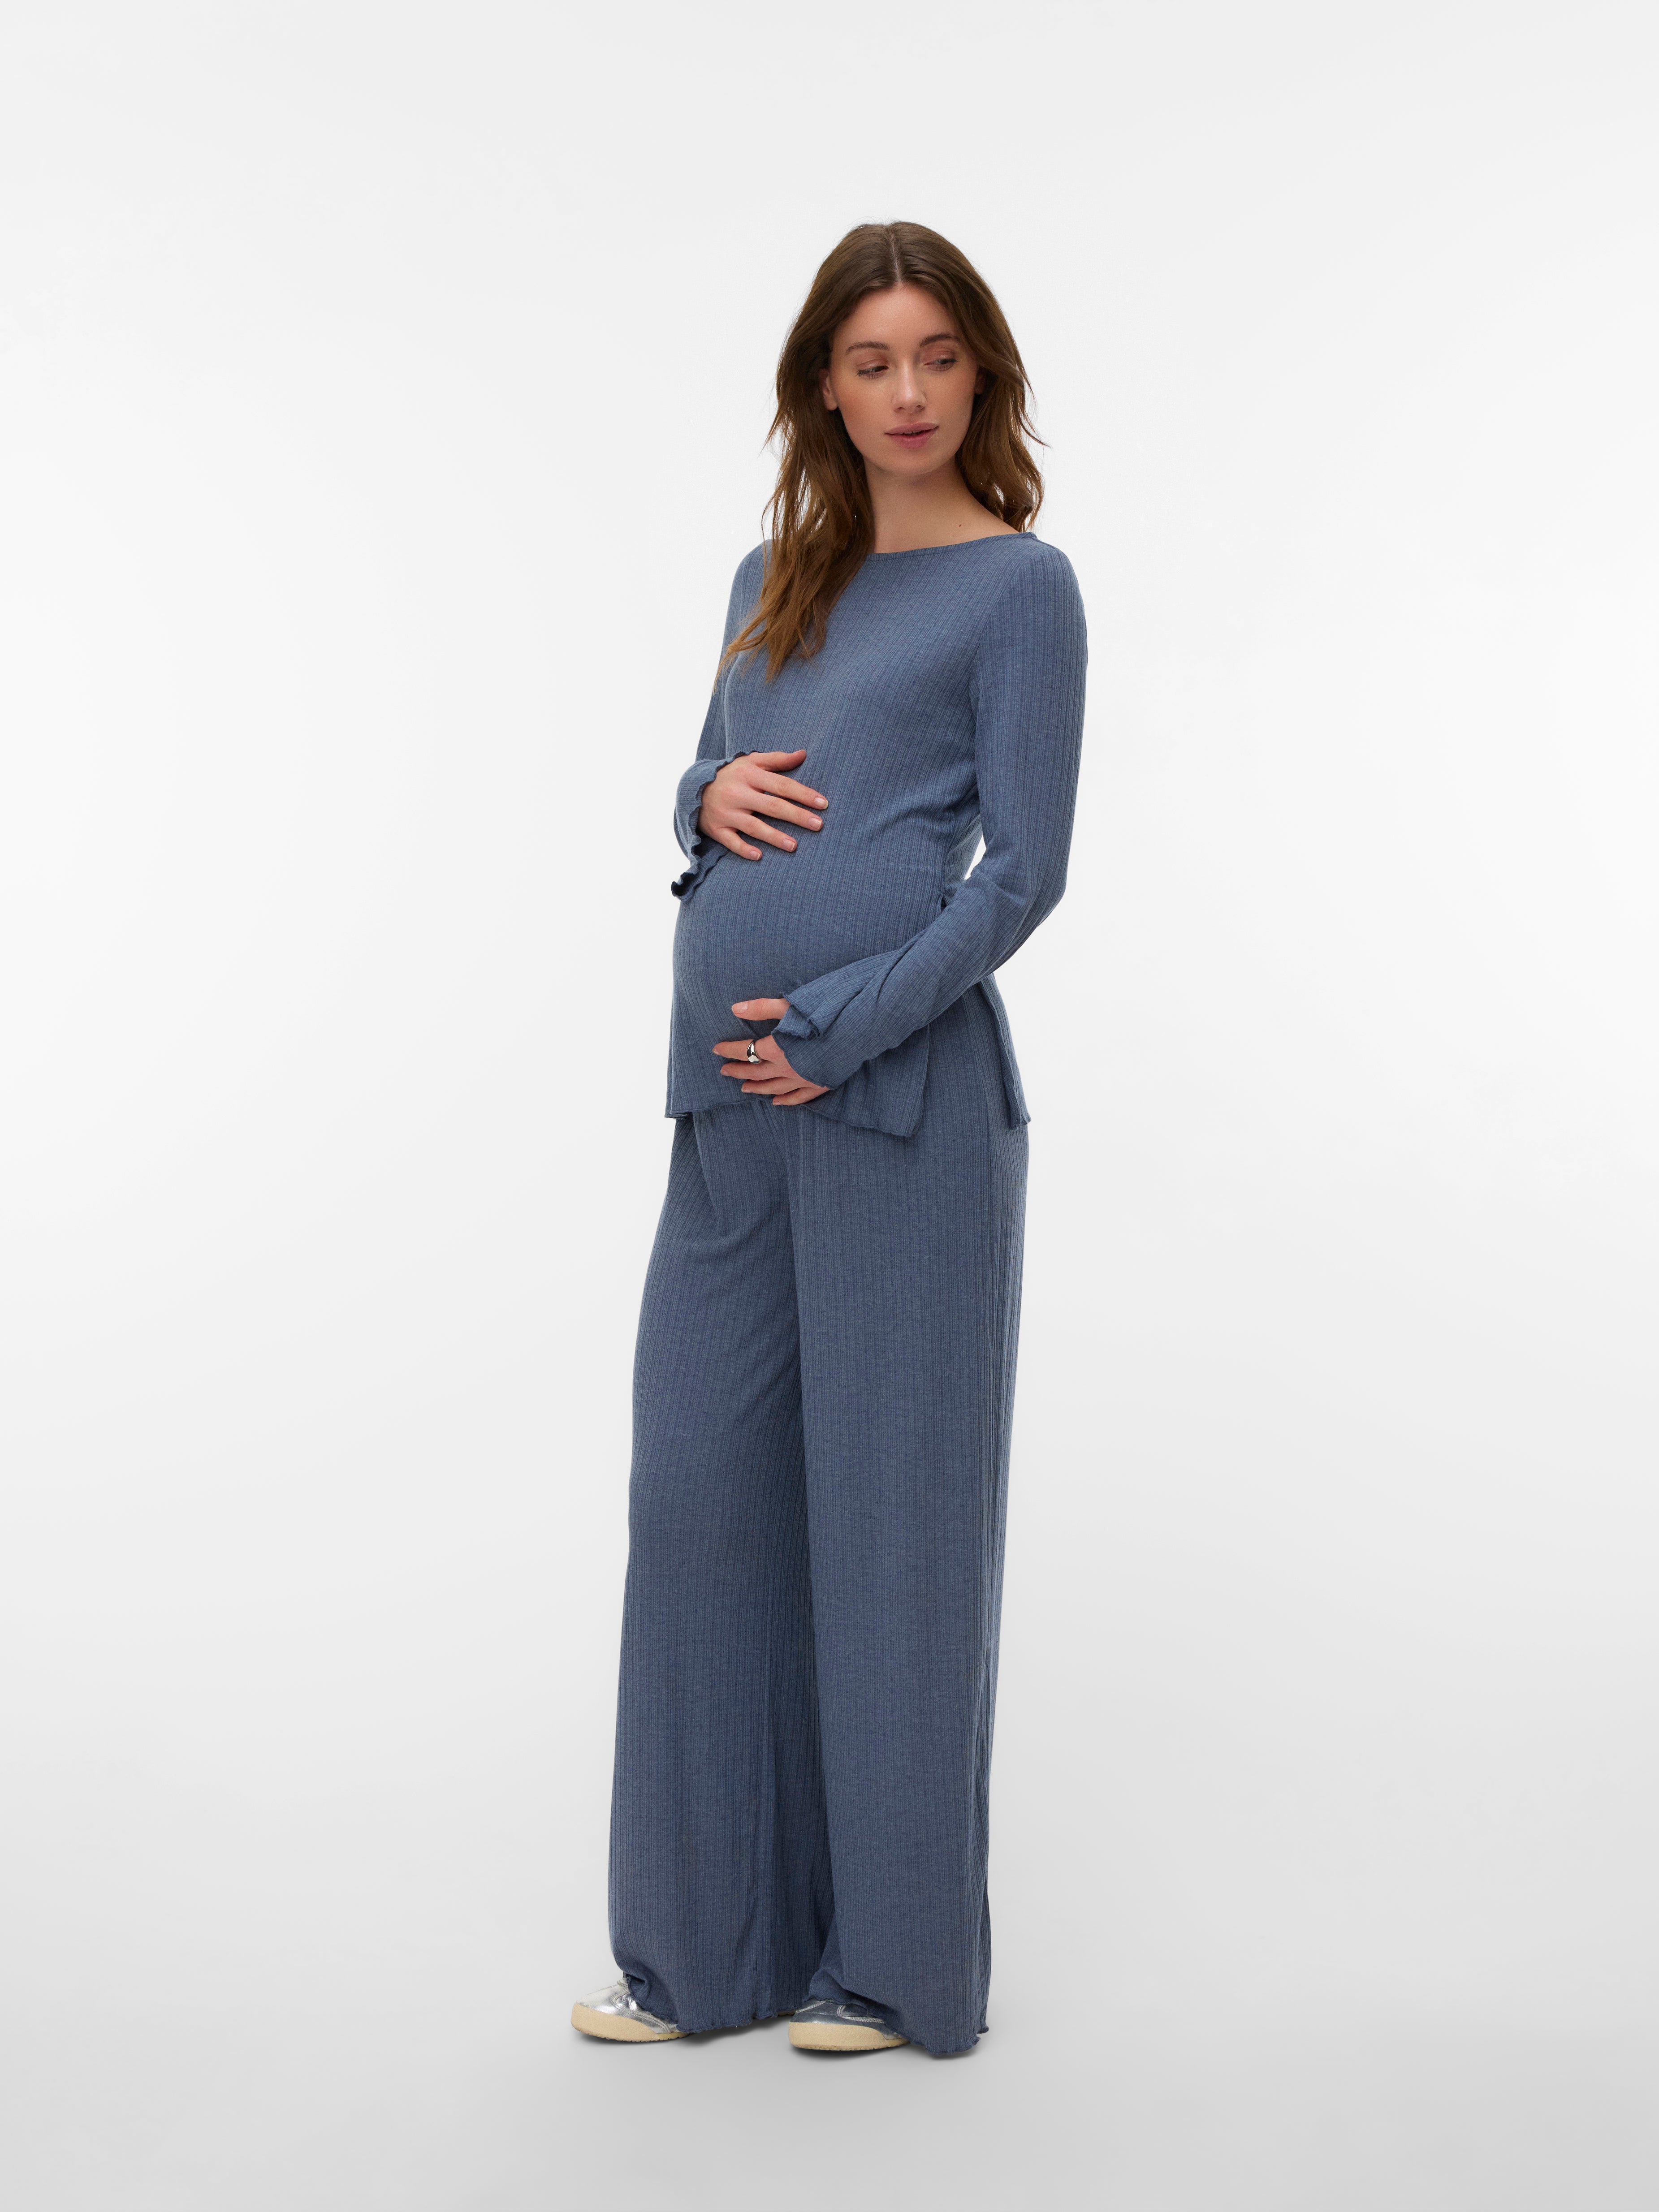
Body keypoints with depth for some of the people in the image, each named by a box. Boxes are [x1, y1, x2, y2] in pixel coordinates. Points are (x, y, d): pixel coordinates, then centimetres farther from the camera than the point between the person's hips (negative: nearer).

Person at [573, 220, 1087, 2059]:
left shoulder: (1017, 584, -1)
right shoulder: (771, 580, 17)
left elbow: (1022, 871, -7)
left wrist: (839, 1028, -15)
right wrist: (711, 796, -1)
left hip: (899, 1088, -6)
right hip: (731, 1098, 6)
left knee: (890, 1503, 1)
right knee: (701, 1485, 8)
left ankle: (896, 1958, 16)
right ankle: (711, 1942, 22)